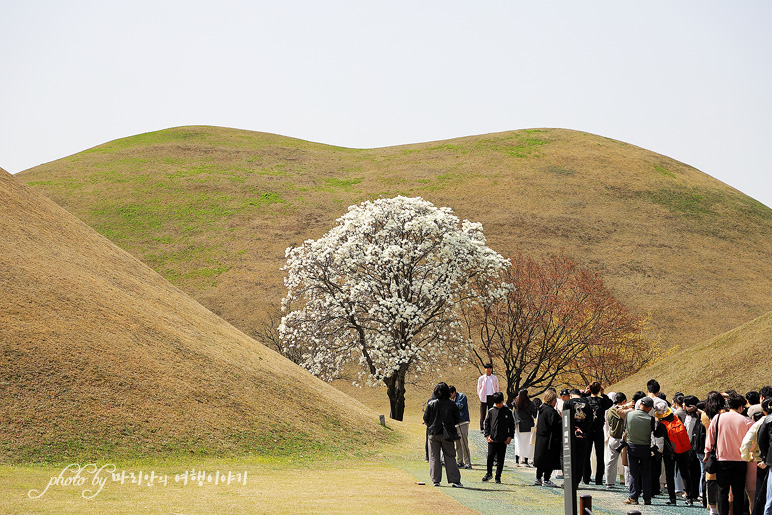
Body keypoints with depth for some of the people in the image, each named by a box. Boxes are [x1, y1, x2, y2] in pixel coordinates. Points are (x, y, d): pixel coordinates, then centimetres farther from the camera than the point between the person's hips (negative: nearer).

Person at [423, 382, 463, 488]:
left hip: (433, 433, 0)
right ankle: (455, 480, -1)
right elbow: (458, 419, 2)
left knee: (434, 457, 8)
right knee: (450, 457, 5)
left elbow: (426, 419, -3)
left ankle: (436, 480, 5)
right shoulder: (452, 405, -4)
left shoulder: (431, 404, -6)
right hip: (447, 434, 0)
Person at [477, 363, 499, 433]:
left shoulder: (495, 378, 7)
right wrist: (479, 395, 1)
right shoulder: (481, 378, 5)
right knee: (483, 413, -1)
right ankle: (482, 428, 4)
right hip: (484, 397, -1)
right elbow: (479, 388, 11)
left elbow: (497, 388, 12)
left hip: (492, 397, 1)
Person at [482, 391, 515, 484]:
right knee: (490, 457, -2)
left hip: (503, 441, 0)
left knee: (500, 459, 3)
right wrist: (487, 435, -2)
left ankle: (498, 476, 13)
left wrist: (510, 436, 0)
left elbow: (512, 425, 9)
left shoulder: (508, 412, 4)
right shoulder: (491, 411, 4)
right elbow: (486, 423, 9)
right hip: (492, 440, 0)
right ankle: (489, 474, 17)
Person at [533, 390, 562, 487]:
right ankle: (546, 480, -1)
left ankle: (538, 479, 23)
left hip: (541, 438, 10)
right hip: (549, 439, -10)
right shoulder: (550, 410, -17)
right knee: (550, 460, -3)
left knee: (542, 459, 16)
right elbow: (554, 423, -23)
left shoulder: (542, 409, 13)